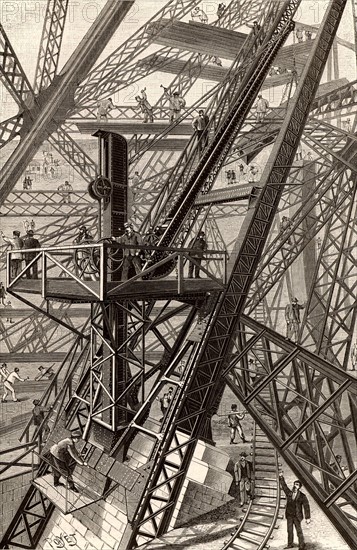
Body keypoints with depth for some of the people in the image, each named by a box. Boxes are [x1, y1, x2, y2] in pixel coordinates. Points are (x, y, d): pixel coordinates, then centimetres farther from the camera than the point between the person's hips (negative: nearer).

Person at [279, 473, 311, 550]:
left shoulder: (302, 496, -9)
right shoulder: (289, 493, 2)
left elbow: (306, 507, -8)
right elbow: (284, 486, 10)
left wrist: (307, 518, -12)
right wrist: (281, 478, 4)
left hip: (297, 516, -4)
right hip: (289, 515, 4)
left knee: (299, 531, 2)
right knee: (289, 530, 8)